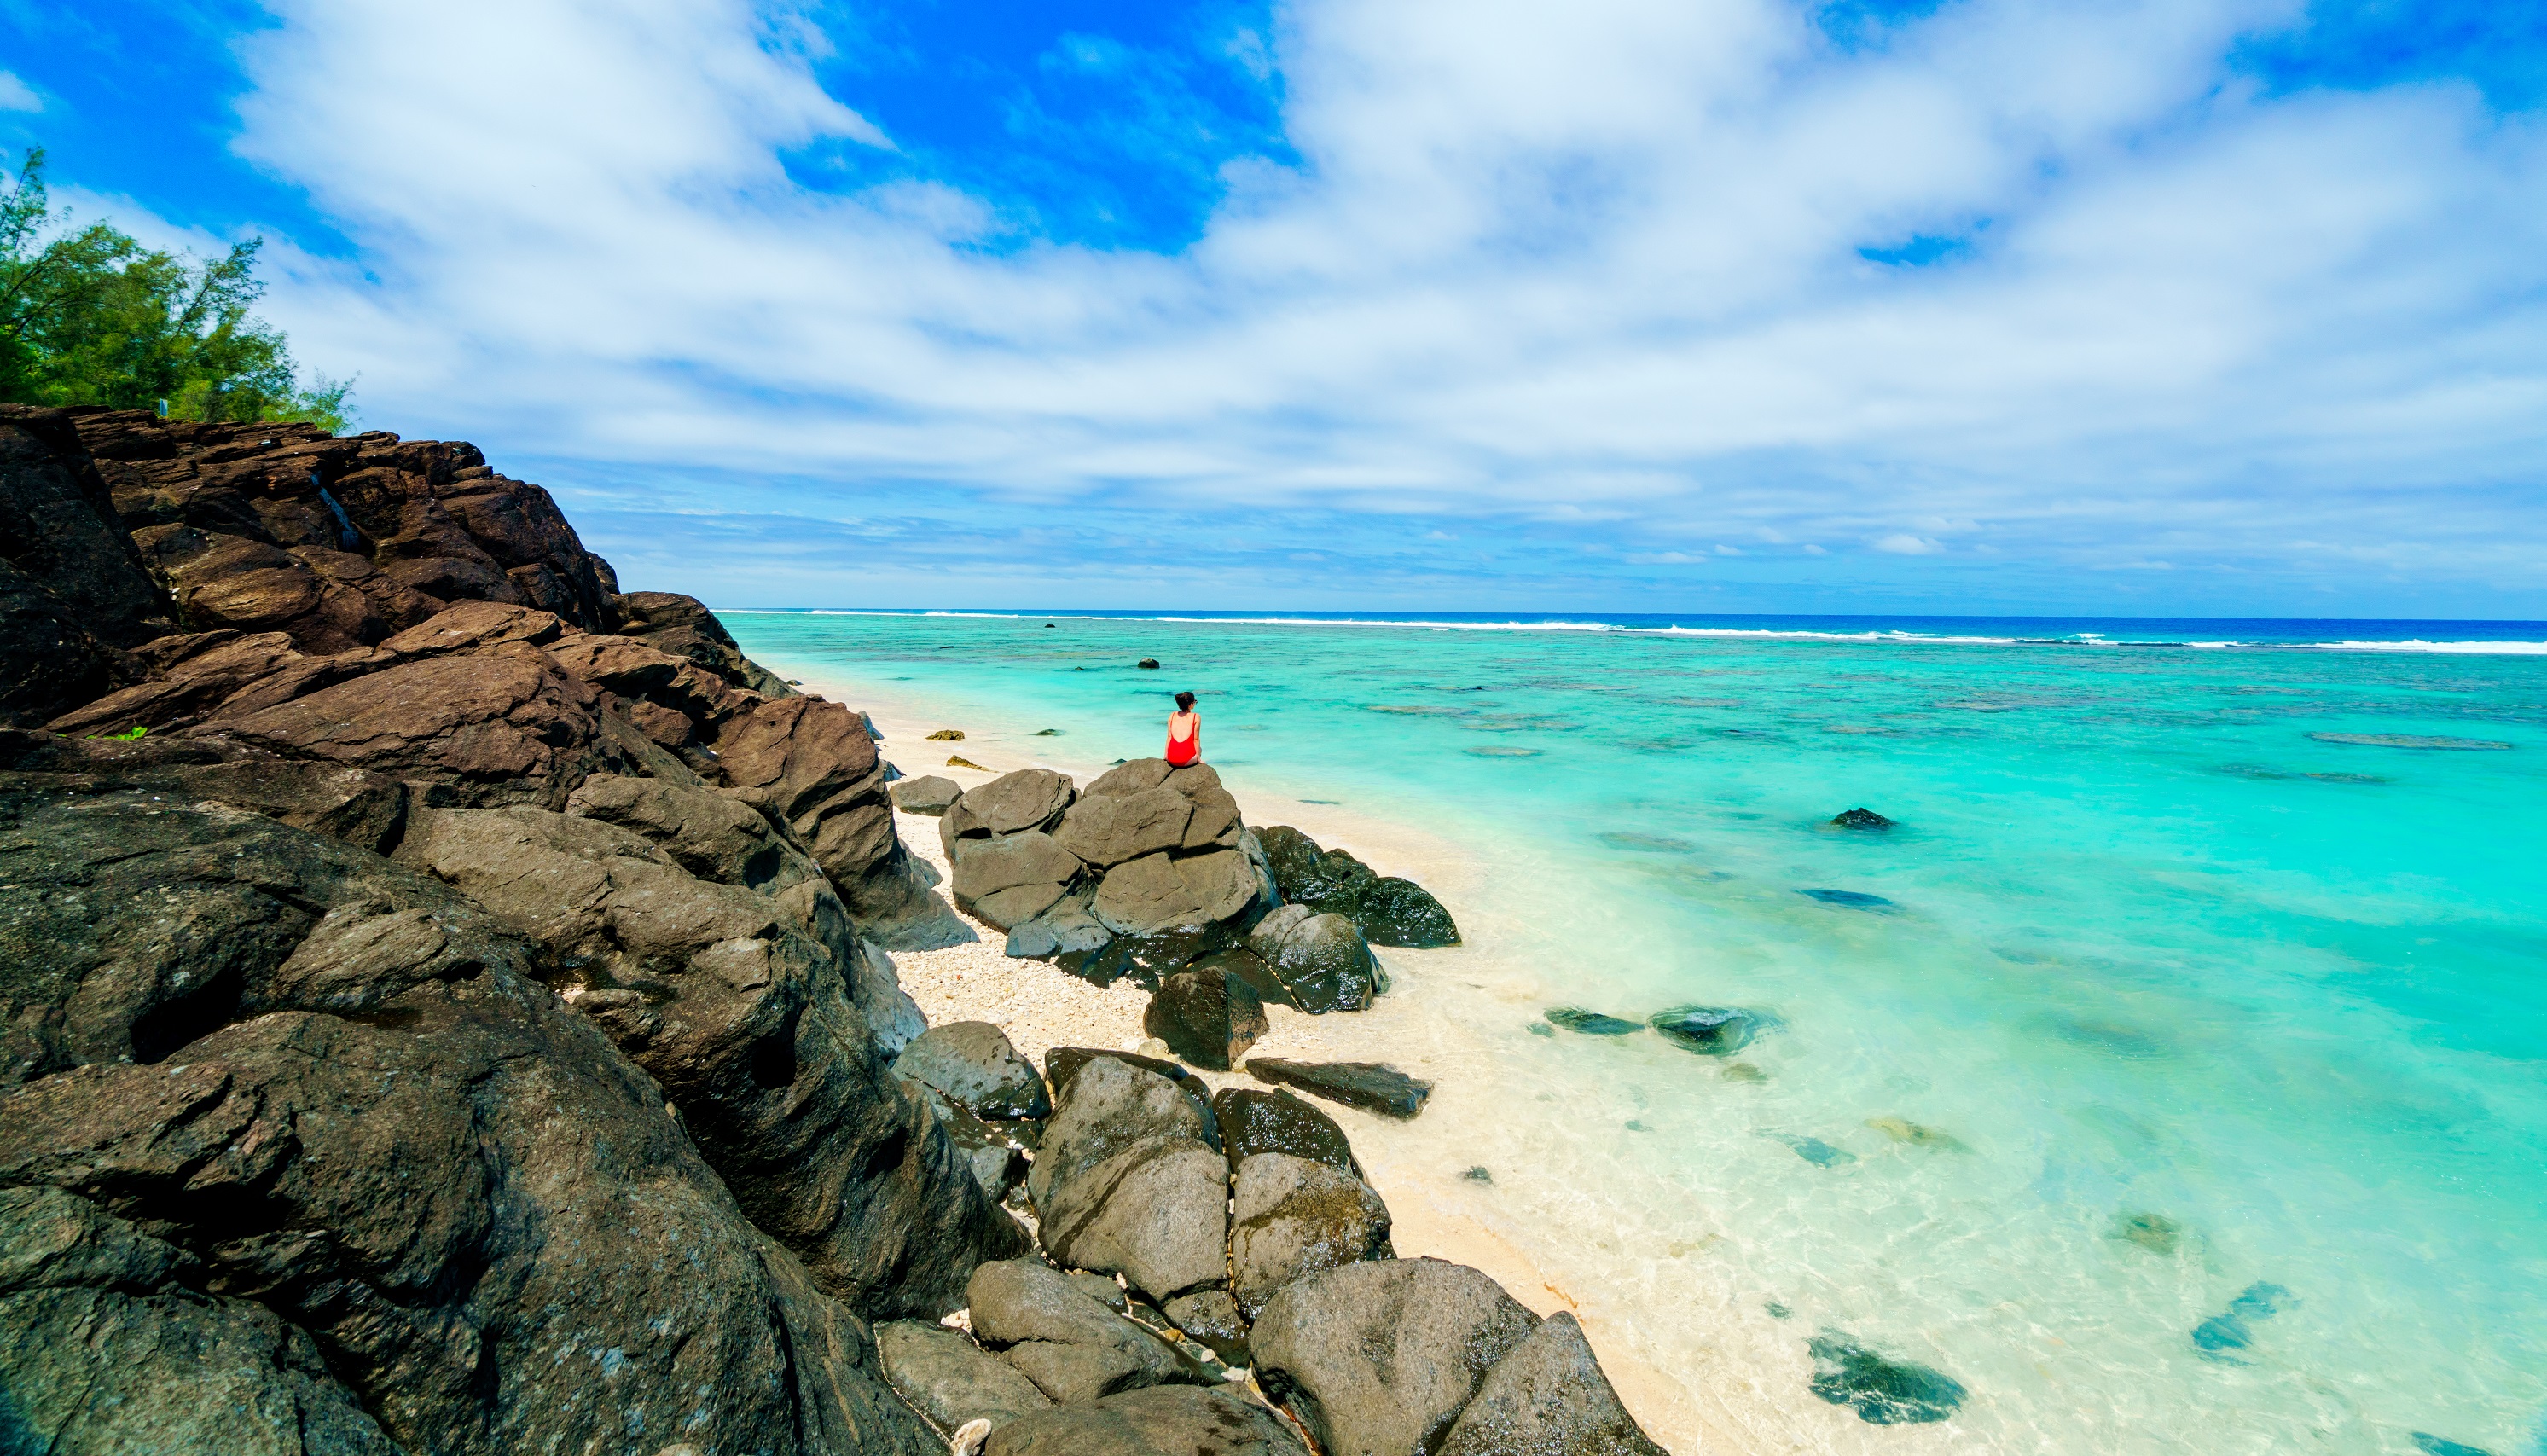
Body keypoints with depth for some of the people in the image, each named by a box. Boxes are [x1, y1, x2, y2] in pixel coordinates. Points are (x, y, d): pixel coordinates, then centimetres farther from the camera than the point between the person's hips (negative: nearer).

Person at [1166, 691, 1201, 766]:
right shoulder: (1196, 717, -1)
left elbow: (1169, 737, 9)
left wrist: (1166, 755, 16)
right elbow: (1196, 739, 0)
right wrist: (1198, 758, 7)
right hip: (1187, 760, -3)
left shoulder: (1172, 715, 9)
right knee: (1199, 749, 32)